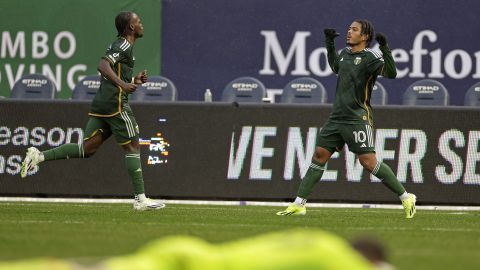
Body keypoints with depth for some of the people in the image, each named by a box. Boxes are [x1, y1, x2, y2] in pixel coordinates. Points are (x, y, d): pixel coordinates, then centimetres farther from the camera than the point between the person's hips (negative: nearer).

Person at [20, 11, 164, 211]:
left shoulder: (119, 45, 24)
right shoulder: (124, 46, -7)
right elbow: (103, 66, -24)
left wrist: (134, 81, 19)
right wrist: (123, 85, -32)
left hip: (100, 104, 9)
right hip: (115, 103, -9)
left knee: (87, 148, 3)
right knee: (132, 147, -4)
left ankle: (39, 156, -6)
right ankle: (140, 200, -3)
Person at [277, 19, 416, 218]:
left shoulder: (370, 57, -10)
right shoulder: (345, 53, 13)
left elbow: (391, 73, -24)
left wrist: (384, 48, -32)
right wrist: (329, 43, 28)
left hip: (358, 118, -8)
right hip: (337, 117, 8)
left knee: (368, 161, -14)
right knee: (319, 155, 6)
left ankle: (406, 198, -5)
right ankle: (299, 204, 10)